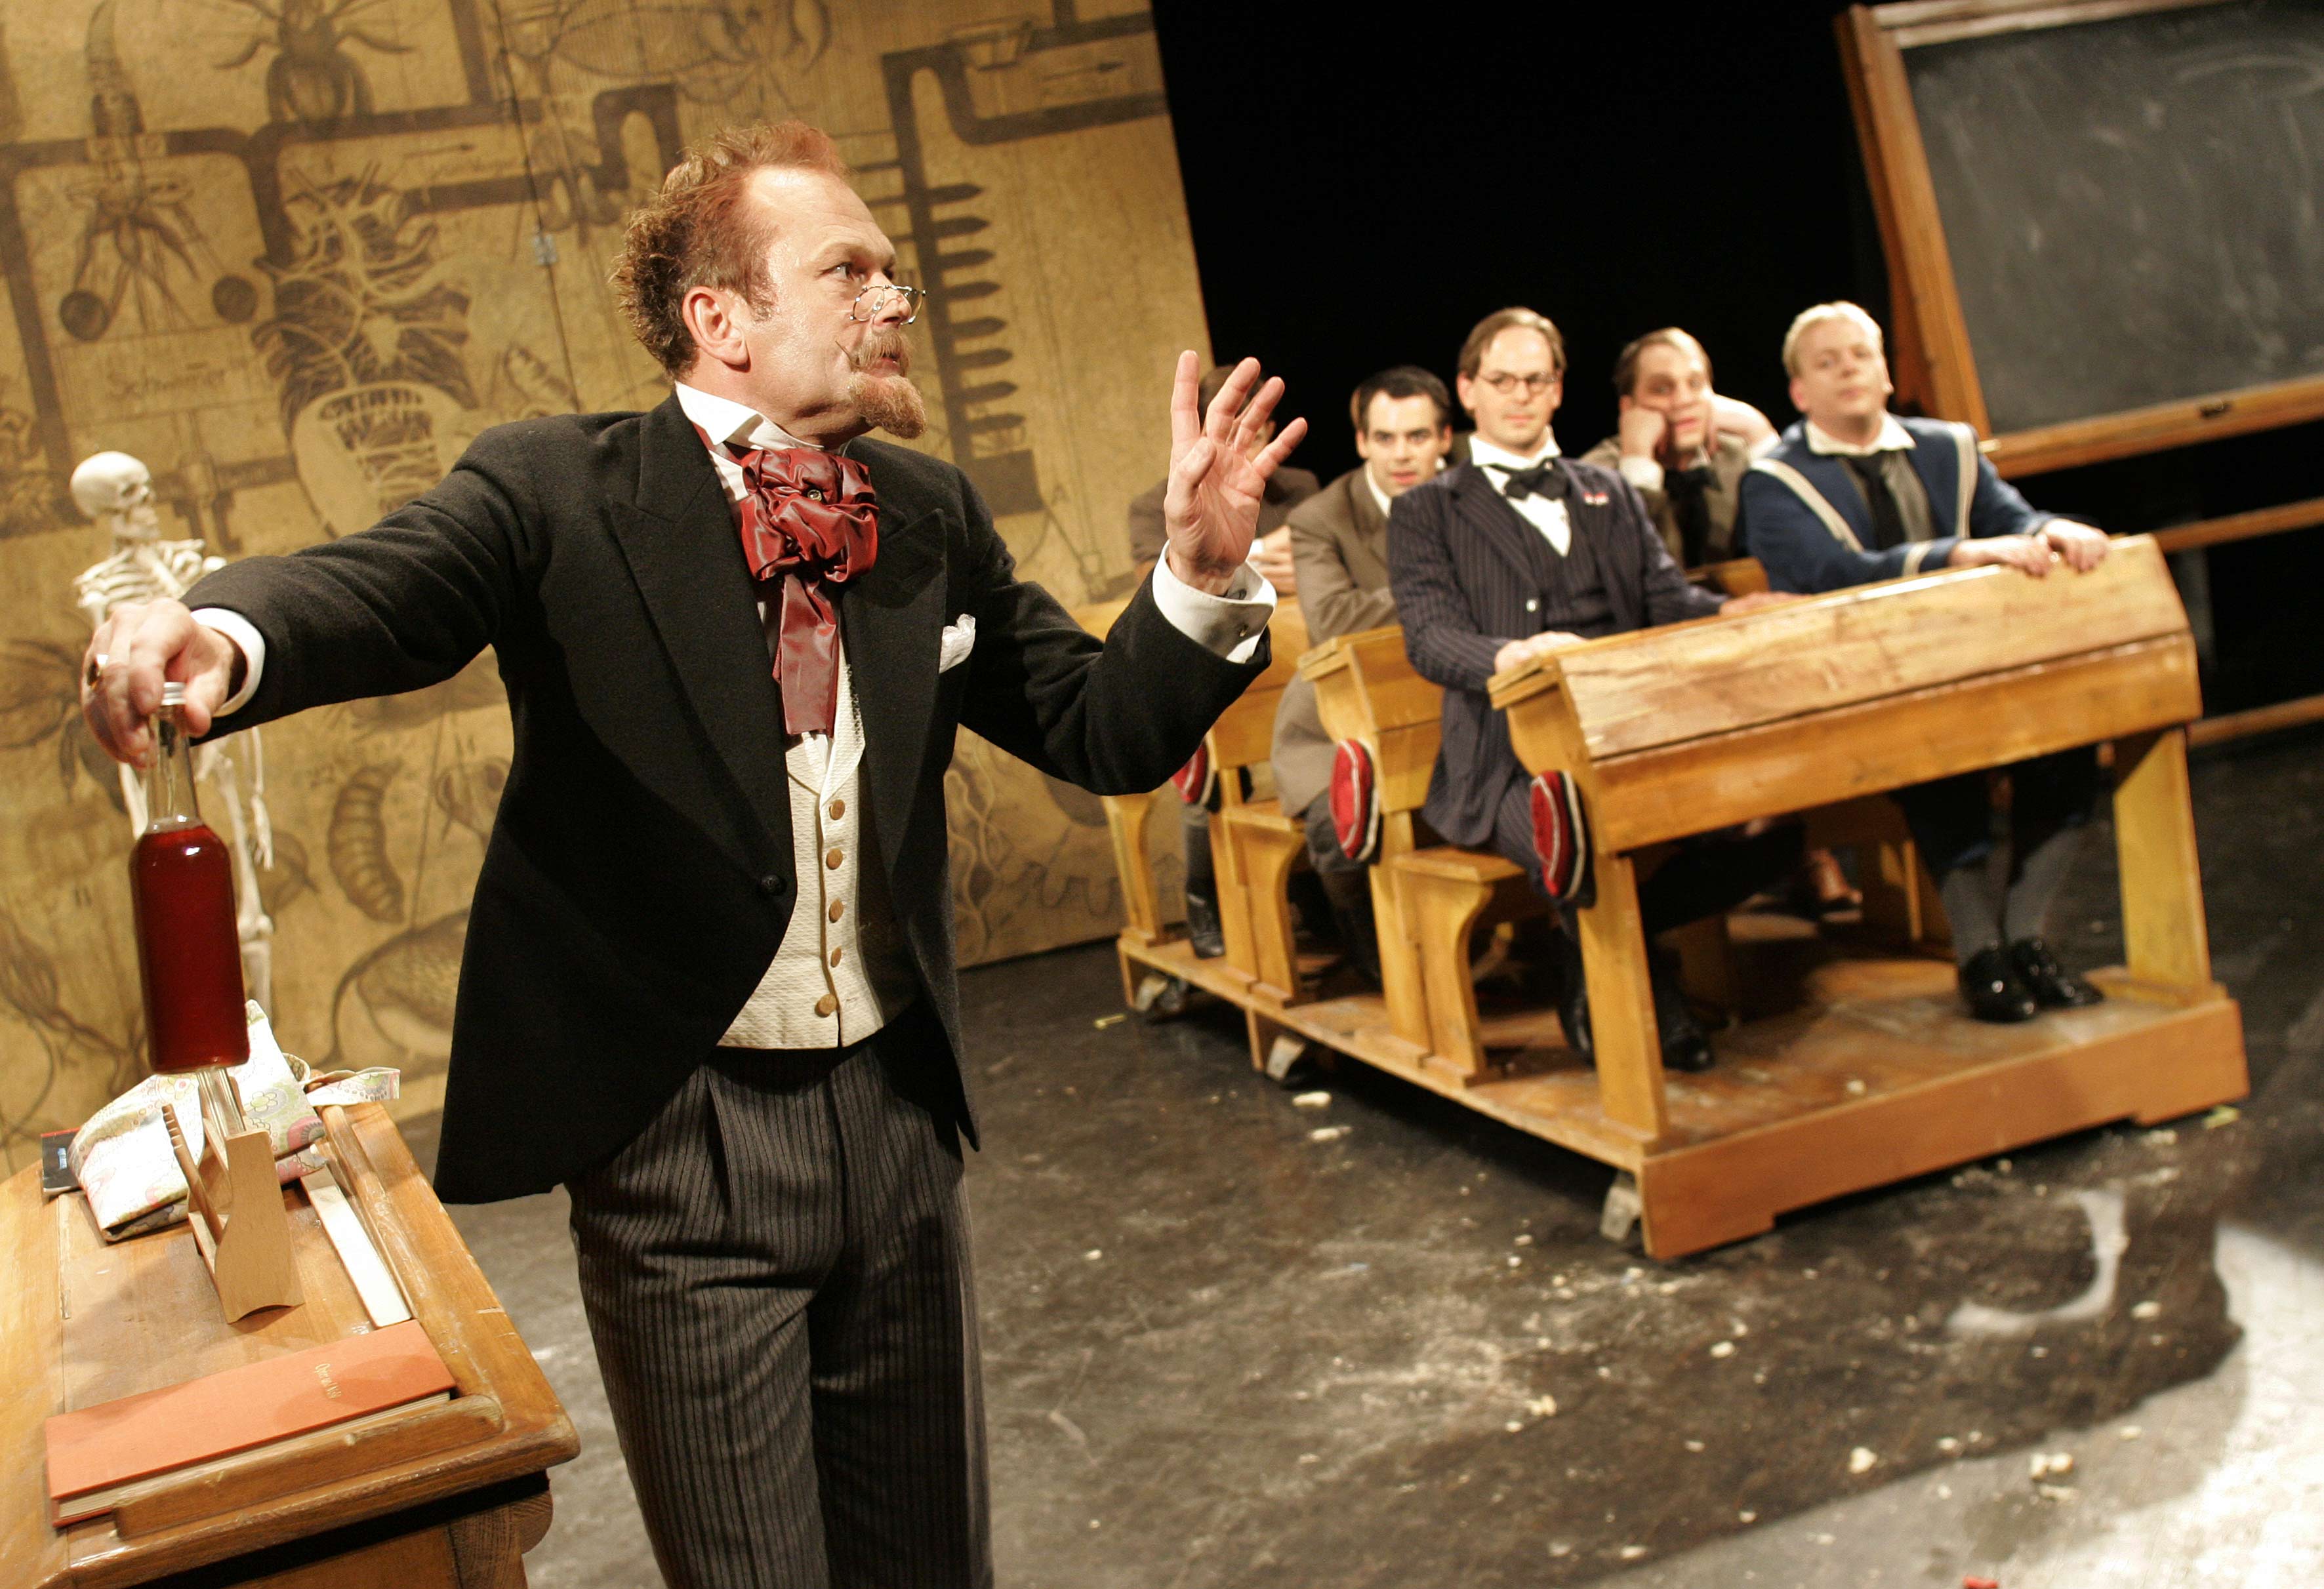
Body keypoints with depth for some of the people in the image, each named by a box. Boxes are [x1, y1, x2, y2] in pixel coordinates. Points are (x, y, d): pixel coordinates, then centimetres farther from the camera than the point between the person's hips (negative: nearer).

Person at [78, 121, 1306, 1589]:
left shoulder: (930, 516, 6)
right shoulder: (558, 492, -7)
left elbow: (1102, 731, 9)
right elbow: (379, 590, -25)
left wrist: (1201, 572, -9)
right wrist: (225, 634, -47)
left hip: (895, 1110, 5)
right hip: (679, 1134, -4)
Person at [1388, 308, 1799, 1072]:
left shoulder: (1610, 493, 26)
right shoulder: (1425, 511, 11)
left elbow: (1666, 598, 14)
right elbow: (1431, 637, -5)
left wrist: (1731, 613, -11)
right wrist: (1510, 657, -28)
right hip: (1514, 756, -4)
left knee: (1767, 826, -23)